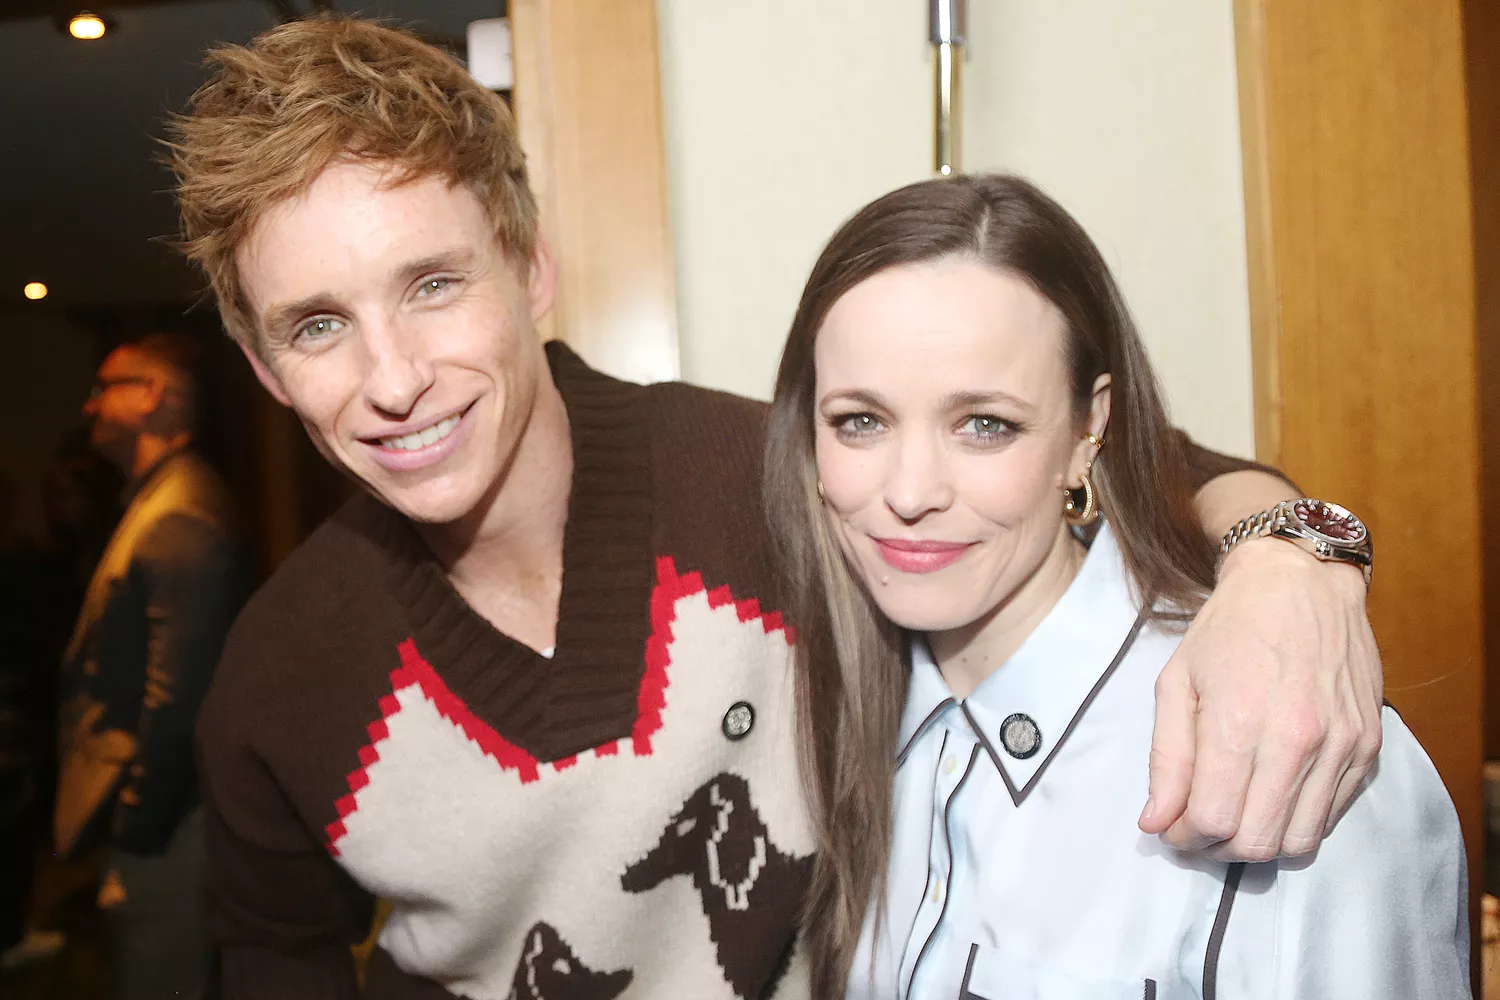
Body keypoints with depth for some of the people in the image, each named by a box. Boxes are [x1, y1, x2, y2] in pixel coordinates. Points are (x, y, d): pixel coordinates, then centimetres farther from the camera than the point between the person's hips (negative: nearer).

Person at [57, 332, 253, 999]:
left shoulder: (179, 518, -21)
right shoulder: (159, 500, 12)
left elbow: (176, 694, -24)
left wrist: (138, 828, -18)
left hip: (163, 817, -10)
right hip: (149, 795, 10)